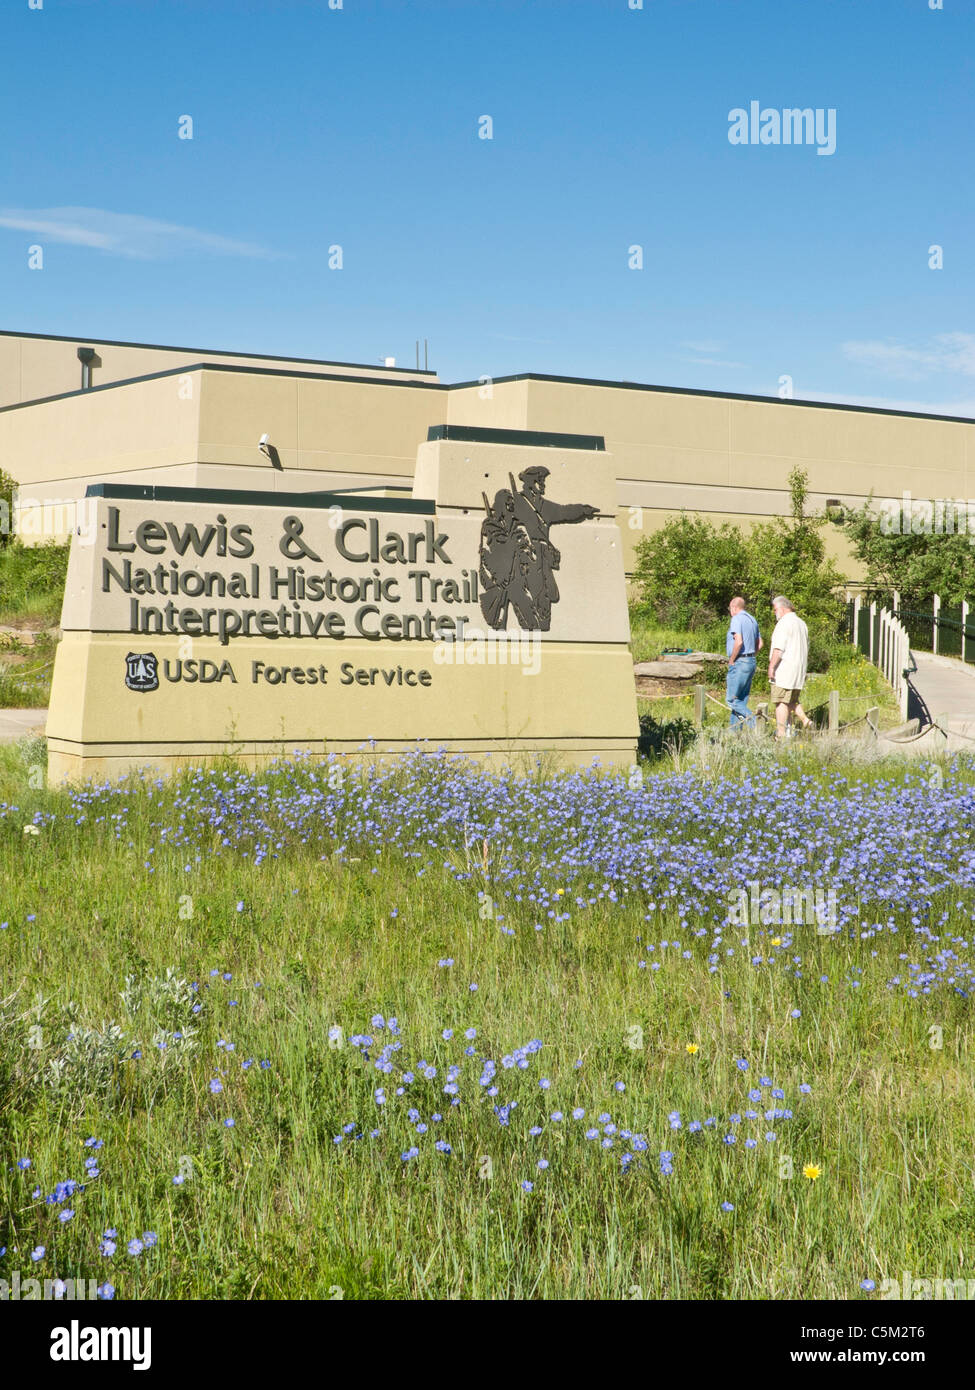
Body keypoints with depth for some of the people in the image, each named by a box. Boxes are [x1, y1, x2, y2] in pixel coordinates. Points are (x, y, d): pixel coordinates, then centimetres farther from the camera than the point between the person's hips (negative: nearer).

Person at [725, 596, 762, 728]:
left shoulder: (736, 619, -12)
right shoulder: (752, 620, 16)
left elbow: (739, 642, -25)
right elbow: (760, 644, 21)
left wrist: (731, 660, -14)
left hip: (739, 663, -9)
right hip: (751, 662, 9)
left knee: (732, 699, -6)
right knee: (741, 700, 11)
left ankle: (753, 721, -21)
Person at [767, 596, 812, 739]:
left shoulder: (784, 623, -11)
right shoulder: (801, 623, 18)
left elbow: (779, 648, -19)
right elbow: (807, 649, 24)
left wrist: (771, 666, -18)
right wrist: (803, 670, 29)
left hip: (784, 669, -9)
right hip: (799, 671, 9)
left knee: (781, 701, -6)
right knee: (791, 700, 18)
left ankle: (781, 734, -8)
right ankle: (804, 719, 0)